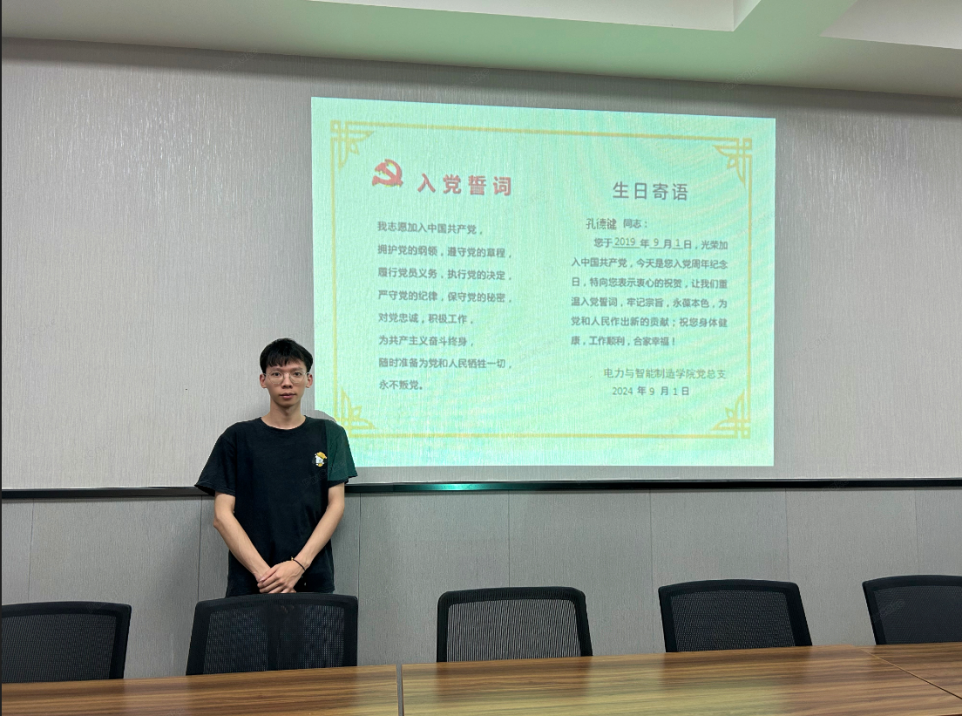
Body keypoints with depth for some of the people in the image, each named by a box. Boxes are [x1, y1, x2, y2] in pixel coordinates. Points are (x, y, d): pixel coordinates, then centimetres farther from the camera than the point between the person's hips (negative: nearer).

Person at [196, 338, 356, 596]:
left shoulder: (329, 434, 7)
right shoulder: (237, 437, 4)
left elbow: (335, 506, 1)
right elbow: (222, 515, -1)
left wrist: (299, 564, -11)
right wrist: (263, 572, -12)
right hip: (249, 584, 0)